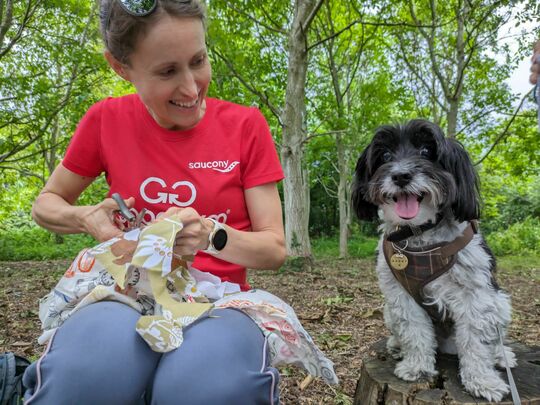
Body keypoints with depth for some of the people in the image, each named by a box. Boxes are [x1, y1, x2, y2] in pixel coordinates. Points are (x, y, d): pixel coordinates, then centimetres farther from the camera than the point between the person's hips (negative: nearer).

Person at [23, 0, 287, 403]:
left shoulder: (245, 125, -4)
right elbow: (45, 204, 13)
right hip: (132, 296, 2)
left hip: (219, 300, -1)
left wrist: (211, 236, -25)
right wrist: (87, 219, -11)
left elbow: (275, 250, -3)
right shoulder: (107, 120, -1)